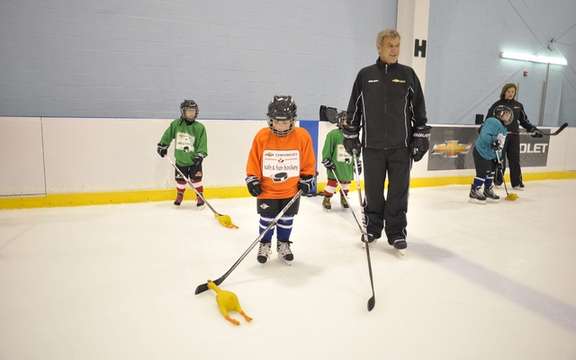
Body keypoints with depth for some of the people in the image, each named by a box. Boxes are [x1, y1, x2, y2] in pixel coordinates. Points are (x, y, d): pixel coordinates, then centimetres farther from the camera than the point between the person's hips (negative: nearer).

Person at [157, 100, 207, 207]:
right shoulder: (176, 124, -4)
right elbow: (168, 135, 10)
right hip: (180, 159, 2)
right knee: (180, 179, 11)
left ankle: (200, 197, 14)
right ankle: (179, 196, 34)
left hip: (194, 160, -2)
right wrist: (162, 146, 12)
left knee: (196, 179, -3)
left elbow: (203, 143, -9)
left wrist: (200, 156, -17)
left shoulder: (200, 127, -8)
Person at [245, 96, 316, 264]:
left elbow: (308, 162, 0)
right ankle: (264, 245, 31)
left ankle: (283, 244, 34)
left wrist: (307, 179, 1)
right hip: (266, 189, -1)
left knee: (287, 220, 13)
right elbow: (253, 161, -3)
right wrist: (252, 179, -5)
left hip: (291, 190, 1)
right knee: (267, 220, 8)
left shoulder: (302, 136, -11)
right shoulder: (261, 136, -12)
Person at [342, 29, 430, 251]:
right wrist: (351, 136, 6)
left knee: (398, 191, 5)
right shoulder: (365, 75, 5)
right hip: (372, 145, 0)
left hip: (401, 146, 0)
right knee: (373, 191, 9)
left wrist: (421, 137, 2)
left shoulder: (408, 74, 5)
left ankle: (396, 232, 18)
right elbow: (354, 108, 9)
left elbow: (419, 109, 7)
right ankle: (372, 228, 26)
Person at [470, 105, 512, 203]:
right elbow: (484, 135, -28)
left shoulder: (504, 130, 16)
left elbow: (500, 147, 18)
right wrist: (493, 141, -41)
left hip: (491, 155, 10)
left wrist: (498, 159, 13)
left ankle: (488, 191, 32)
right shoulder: (493, 122, -15)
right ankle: (474, 192, 3)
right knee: (482, 173, -9)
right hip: (481, 152, -10)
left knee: (491, 172, 17)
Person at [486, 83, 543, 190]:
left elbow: (524, 120, 17)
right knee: (500, 160, 0)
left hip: (514, 136, 4)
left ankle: (517, 183, 10)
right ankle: (497, 181, 15)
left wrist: (533, 129, 9)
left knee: (515, 160, 4)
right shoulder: (498, 104, -1)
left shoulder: (518, 105, 12)